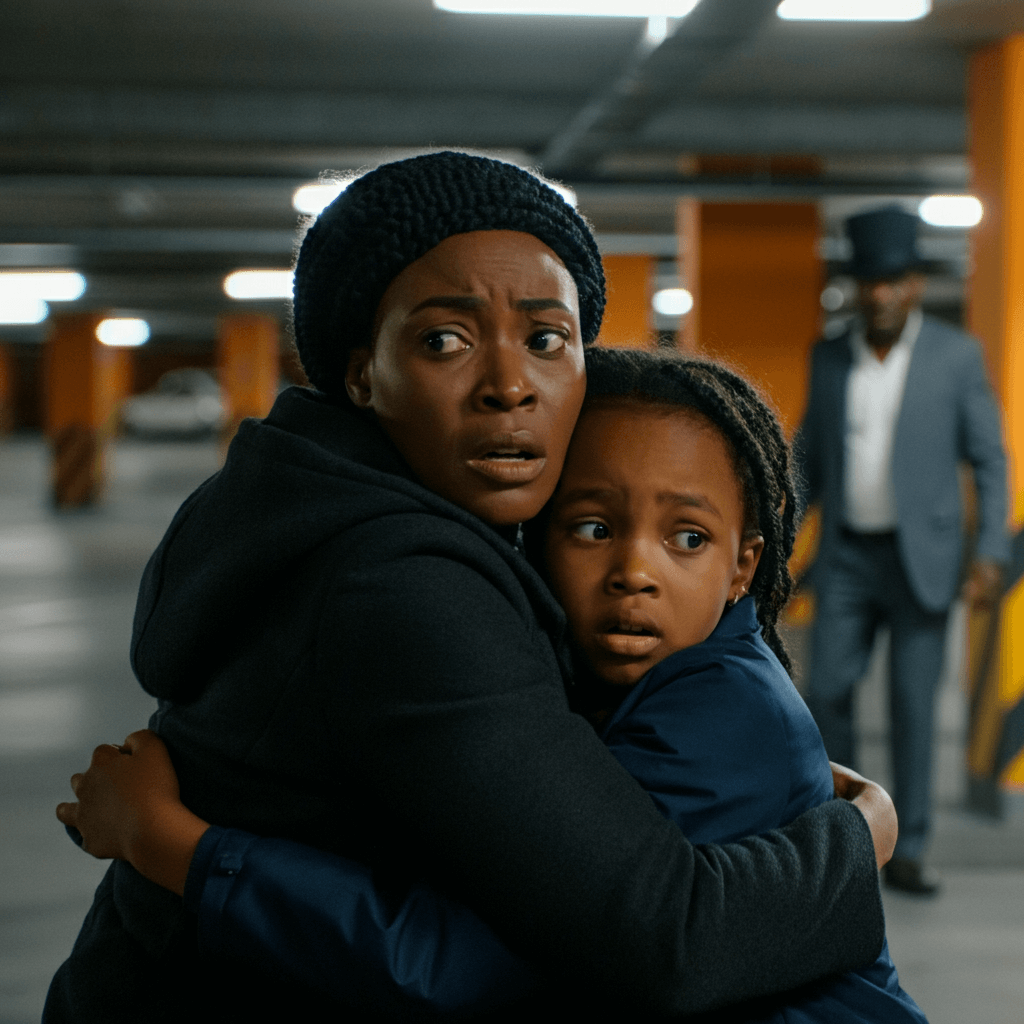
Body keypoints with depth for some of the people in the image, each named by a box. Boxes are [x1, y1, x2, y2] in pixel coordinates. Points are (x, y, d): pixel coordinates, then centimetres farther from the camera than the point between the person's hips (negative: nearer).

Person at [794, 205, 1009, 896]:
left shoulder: (957, 355, -6)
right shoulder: (829, 357, 3)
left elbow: (990, 460, -5)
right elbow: (810, 456, 11)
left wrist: (992, 554, -14)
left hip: (922, 556, -3)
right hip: (848, 556, 3)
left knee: (913, 706, -2)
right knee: (828, 692, -1)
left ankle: (906, 851, 9)